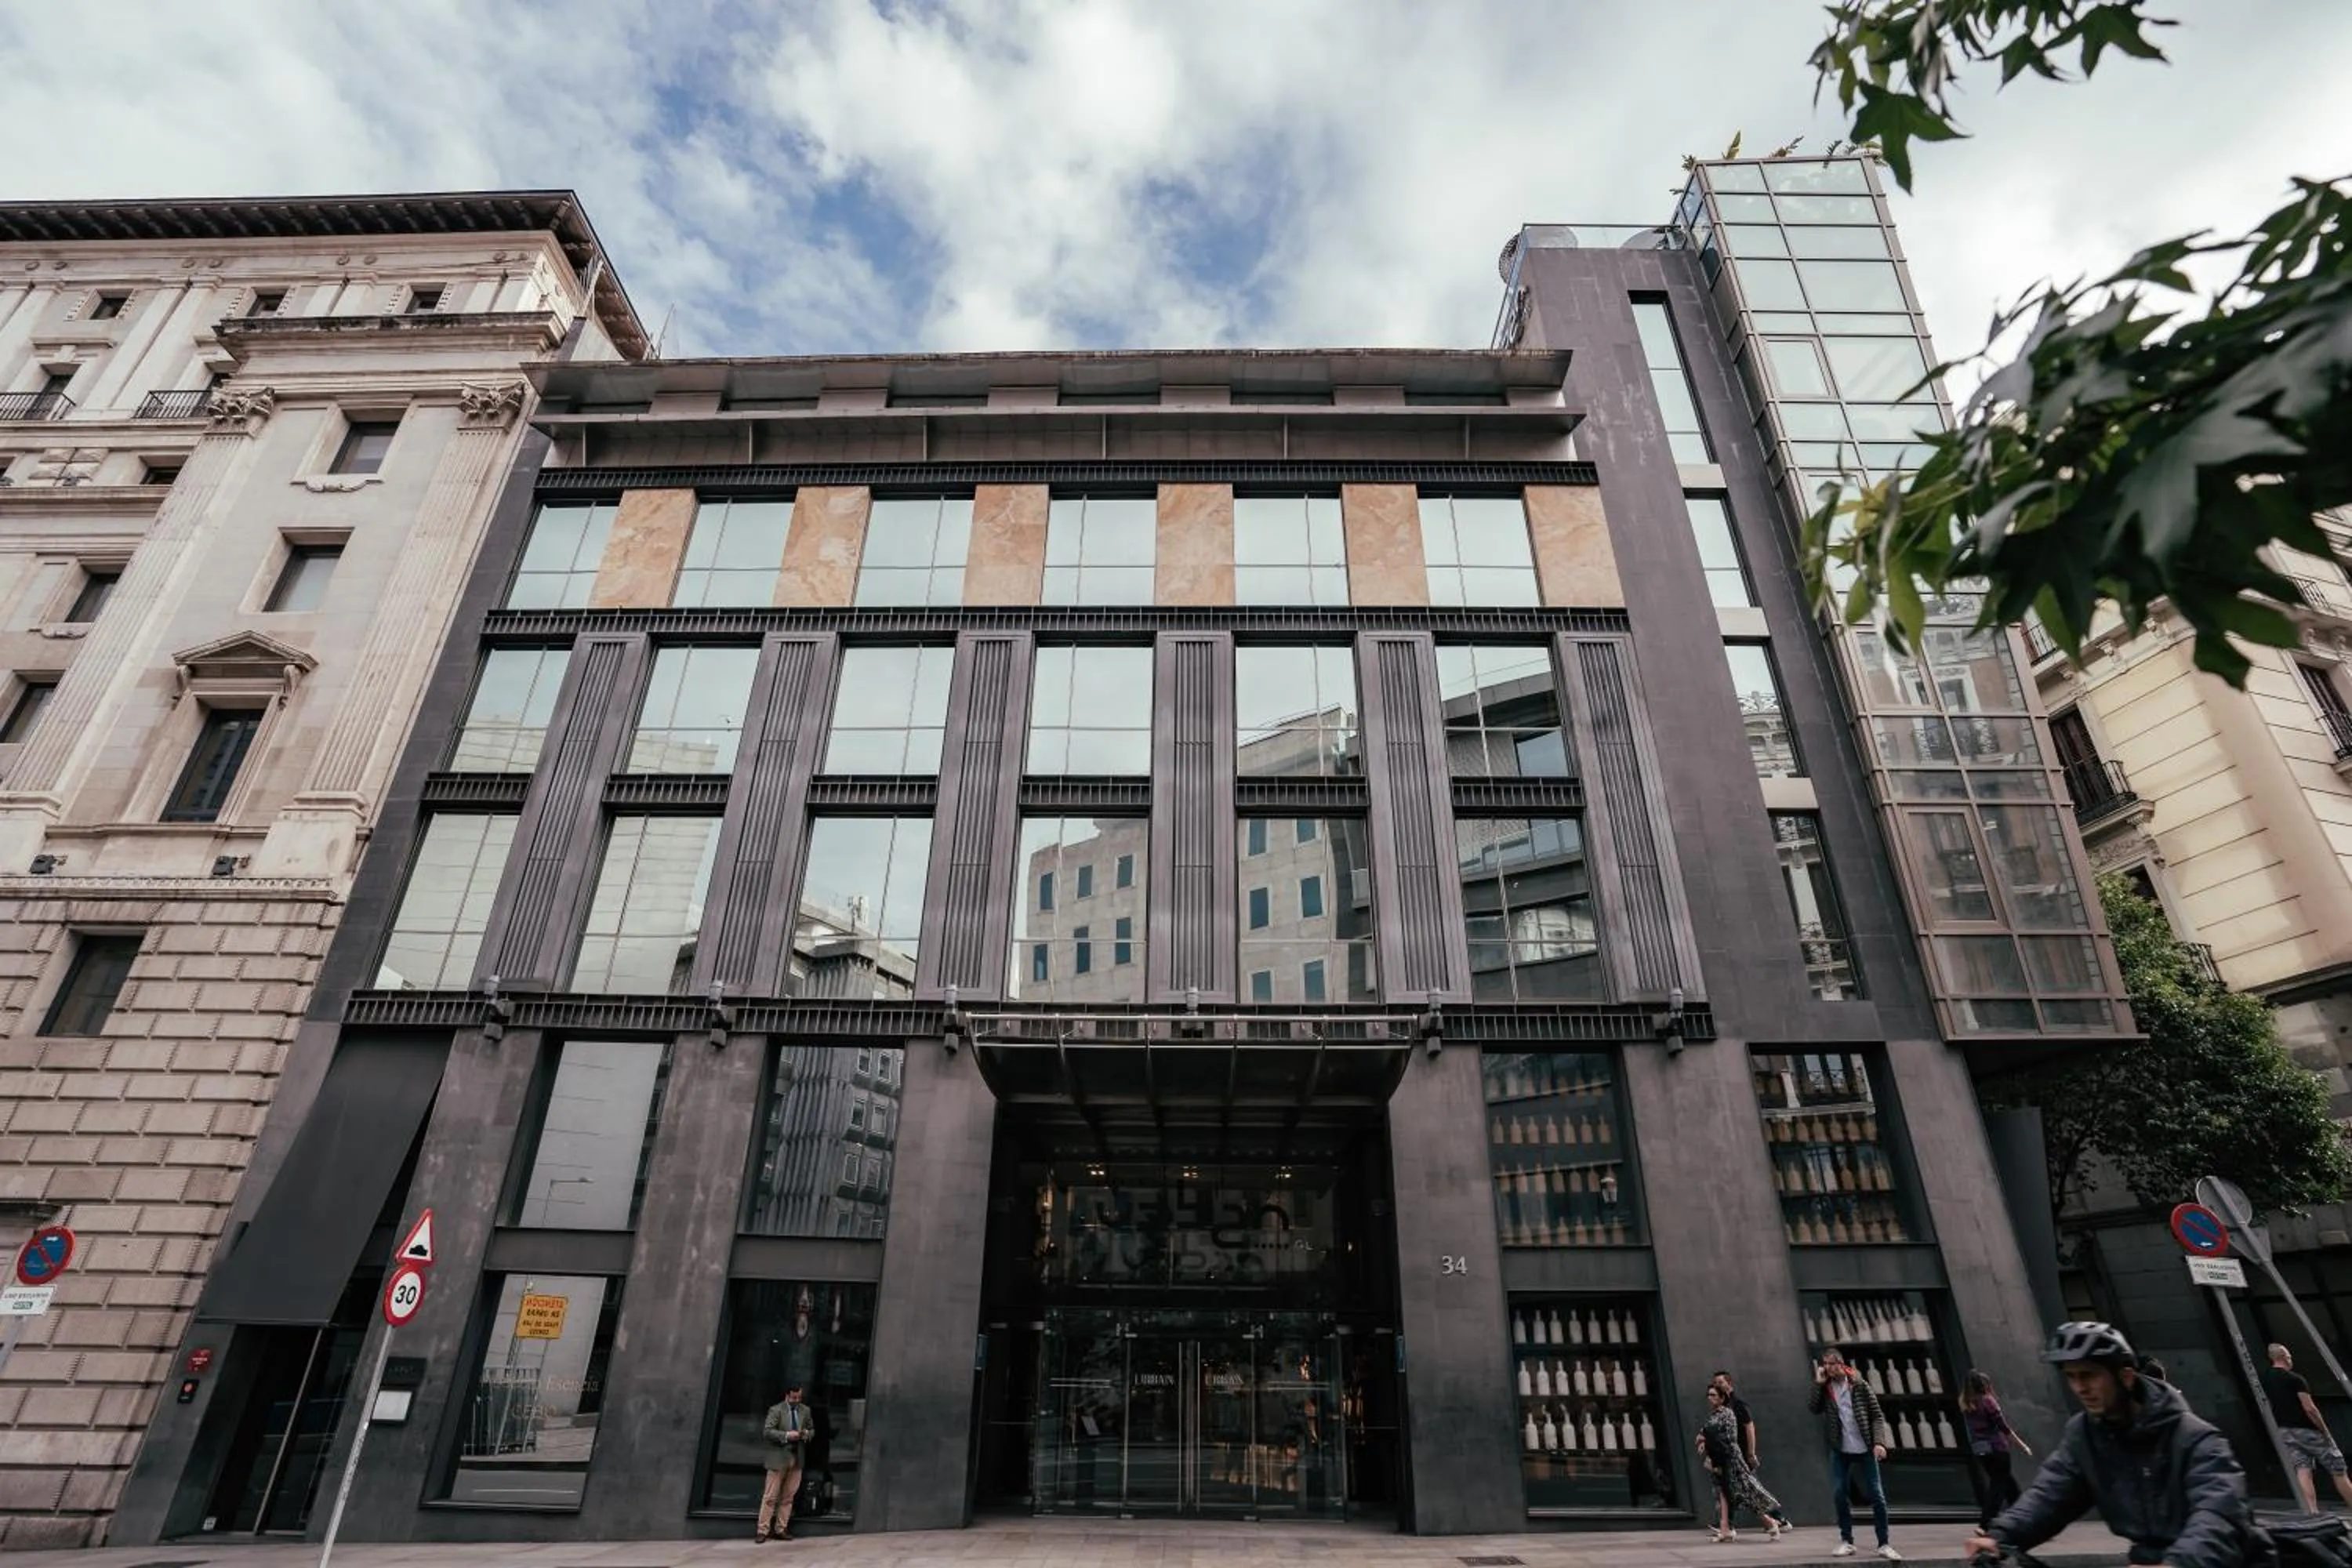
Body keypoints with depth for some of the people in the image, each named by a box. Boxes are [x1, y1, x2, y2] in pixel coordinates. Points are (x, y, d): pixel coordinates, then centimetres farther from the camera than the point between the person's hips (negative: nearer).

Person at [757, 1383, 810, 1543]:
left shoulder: (805, 1410, 10)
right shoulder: (776, 1410, -5)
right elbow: (767, 1431, -12)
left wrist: (806, 1434, -5)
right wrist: (786, 1435, -20)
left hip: (797, 1458, 4)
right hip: (779, 1458, -4)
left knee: (788, 1496, 7)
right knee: (770, 1496, -1)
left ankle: (781, 1529, 15)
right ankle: (762, 1530, 6)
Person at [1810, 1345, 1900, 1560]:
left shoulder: (1860, 1386, -2)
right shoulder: (1823, 1388, 3)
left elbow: (1877, 1415, -2)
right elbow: (1813, 1408, -12)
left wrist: (1879, 1442, -14)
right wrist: (1818, 1383, -15)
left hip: (1864, 1449, -1)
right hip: (1839, 1451, 2)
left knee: (1877, 1495, -1)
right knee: (1841, 1494, 1)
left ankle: (1884, 1544, 10)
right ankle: (1846, 1541, 13)